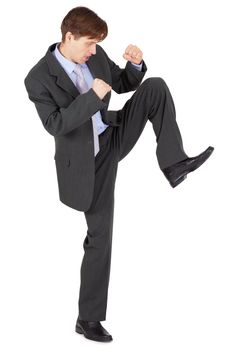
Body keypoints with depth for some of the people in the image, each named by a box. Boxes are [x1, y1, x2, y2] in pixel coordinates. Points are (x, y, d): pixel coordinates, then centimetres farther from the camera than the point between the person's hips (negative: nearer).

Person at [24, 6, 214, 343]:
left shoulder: (95, 57, -4)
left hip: (114, 137, 6)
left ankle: (174, 164, -13)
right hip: (86, 161, -6)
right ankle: (88, 319, 12)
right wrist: (92, 96, -33)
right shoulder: (38, 78, -20)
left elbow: (124, 84, 10)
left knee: (155, 87, -11)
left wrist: (136, 65, -12)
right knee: (100, 235, -1)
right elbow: (54, 125, -27)